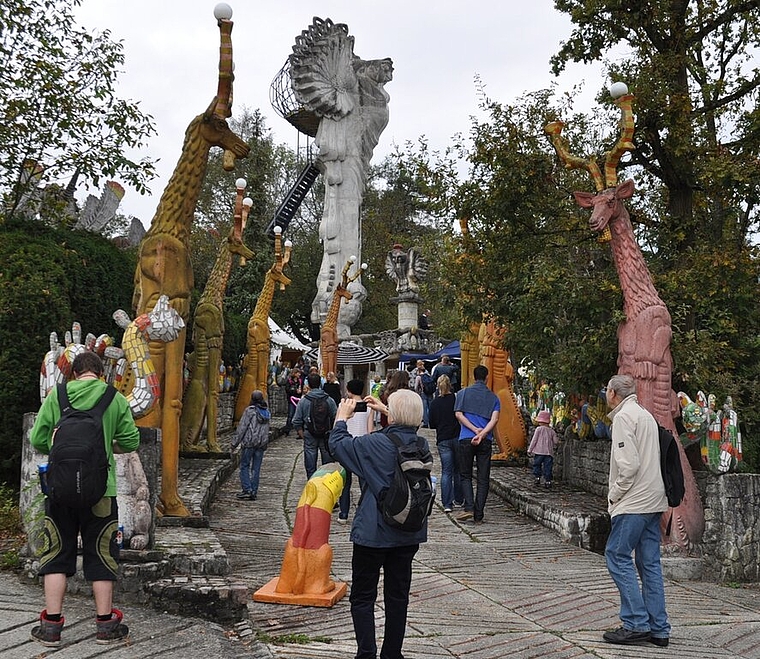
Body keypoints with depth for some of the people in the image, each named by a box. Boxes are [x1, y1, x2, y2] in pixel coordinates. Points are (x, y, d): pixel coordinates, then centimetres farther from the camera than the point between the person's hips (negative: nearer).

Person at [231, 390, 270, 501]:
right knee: (256, 469, 8)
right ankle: (254, 492, 8)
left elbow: (242, 427, -9)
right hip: (261, 444, 5)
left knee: (244, 466, 3)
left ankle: (247, 490, -7)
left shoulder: (250, 410, -8)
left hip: (249, 443, -5)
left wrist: (235, 443, -5)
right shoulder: (266, 412, 11)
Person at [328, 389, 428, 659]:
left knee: (362, 597, 6)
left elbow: (337, 444, -6)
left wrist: (342, 417, 9)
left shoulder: (375, 444, -19)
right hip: (409, 534, 5)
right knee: (398, 595, 15)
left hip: (373, 533, -5)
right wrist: (385, 411, 28)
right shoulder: (421, 444, -2)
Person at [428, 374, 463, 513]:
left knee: (446, 472, 1)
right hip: (458, 437, 0)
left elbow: (432, 424, 4)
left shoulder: (434, 403, 0)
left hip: (443, 440, 0)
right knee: (458, 470, 15)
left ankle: (447, 504, -8)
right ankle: (458, 499, 25)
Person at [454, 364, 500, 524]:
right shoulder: (493, 397, 10)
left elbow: (458, 414, -5)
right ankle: (478, 515, 5)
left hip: (466, 439, -1)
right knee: (483, 478, 6)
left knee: (465, 475, 10)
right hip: (486, 441, 1)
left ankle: (469, 508, -7)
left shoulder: (463, 393, 8)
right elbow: (494, 419, -6)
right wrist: (482, 433, -15)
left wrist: (475, 430, -9)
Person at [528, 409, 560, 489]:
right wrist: (553, 446, 30)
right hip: (549, 452, 3)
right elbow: (556, 441, 8)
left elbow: (534, 440, -3)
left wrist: (530, 449, 3)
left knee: (537, 465, 9)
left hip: (539, 451, -3)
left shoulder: (539, 429, -3)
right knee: (547, 467, 5)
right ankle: (548, 481, 1)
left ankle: (537, 478, -3)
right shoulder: (551, 430, 8)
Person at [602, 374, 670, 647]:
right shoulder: (647, 416, 19)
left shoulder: (623, 417, -9)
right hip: (654, 501, 9)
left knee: (618, 556, -5)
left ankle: (636, 624, -8)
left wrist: (615, 494, -7)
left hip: (634, 501, -9)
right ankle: (658, 629, 10)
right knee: (650, 563, 9)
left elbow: (629, 464, -19)